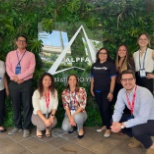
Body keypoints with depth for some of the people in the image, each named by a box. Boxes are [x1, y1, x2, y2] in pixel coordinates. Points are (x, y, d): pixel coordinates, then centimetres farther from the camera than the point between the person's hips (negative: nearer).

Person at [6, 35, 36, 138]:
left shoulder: (31, 55, 3)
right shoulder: (10, 54, 11)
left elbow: (31, 69, -8)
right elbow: (8, 69, 3)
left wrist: (19, 77, -16)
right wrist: (15, 78, -13)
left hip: (26, 83, -2)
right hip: (13, 83, 3)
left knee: (27, 105, 2)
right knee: (16, 106, 11)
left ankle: (26, 128, 14)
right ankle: (17, 126, 26)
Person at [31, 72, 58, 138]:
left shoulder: (54, 91, -6)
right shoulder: (37, 92, -17)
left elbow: (55, 105, -8)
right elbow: (37, 108, -22)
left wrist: (52, 116, -23)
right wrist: (45, 120, -31)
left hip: (49, 114, 3)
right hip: (38, 114, -3)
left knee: (54, 122, -28)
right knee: (43, 125, -31)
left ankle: (48, 128, 10)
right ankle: (39, 129, 8)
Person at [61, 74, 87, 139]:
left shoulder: (82, 90, -9)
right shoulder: (64, 92, -2)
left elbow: (83, 105, -13)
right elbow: (65, 106, -6)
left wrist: (73, 115, -20)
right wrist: (70, 118, -19)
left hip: (80, 113, -2)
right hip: (69, 114, 2)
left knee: (77, 117, -38)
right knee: (65, 128, -25)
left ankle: (80, 129, -3)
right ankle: (72, 125, 13)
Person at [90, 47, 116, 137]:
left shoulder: (110, 64, -7)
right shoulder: (94, 65, 9)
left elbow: (113, 79, -11)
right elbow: (92, 78, 15)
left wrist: (111, 92, -16)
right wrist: (92, 89, 12)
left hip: (106, 91, -5)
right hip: (97, 91, 5)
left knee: (106, 109, -3)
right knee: (101, 109, 13)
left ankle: (108, 128, 12)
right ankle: (105, 125, 29)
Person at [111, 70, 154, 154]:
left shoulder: (144, 93, -31)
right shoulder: (121, 92, -11)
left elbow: (143, 118, -34)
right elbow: (118, 110, -6)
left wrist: (122, 125, -34)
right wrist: (115, 123, -26)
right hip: (137, 118, 7)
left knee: (136, 130, -35)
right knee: (117, 121, -6)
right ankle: (137, 138, 17)